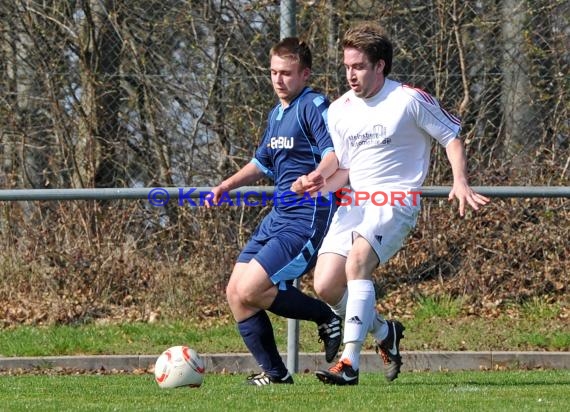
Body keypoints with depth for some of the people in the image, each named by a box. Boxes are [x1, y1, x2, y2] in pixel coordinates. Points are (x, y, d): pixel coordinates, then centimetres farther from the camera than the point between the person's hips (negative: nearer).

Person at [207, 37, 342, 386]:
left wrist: (318, 175, -45)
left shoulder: (314, 106, -10)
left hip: (309, 217, -10)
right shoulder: (277, 114, 18)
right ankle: (274, 373, 12)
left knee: (250, 291, -18)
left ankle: (329, 319, -1)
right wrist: (228, 185, 21)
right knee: (235, 293, 5)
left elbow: (336, 152, -24)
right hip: (279, 216, 10)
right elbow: (263, 162, 33)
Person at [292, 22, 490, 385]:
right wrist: (318, 185, -6)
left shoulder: (410, 100, -6)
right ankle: (386, 332, 19)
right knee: (326, 287, -9)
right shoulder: (339, 110, 9)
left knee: (357, 261, -31)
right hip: (353, 204, 6)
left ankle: (350, 363, -31)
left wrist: (460, 182, -15)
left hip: (396, 203, -6)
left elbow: (452, 137, 1)